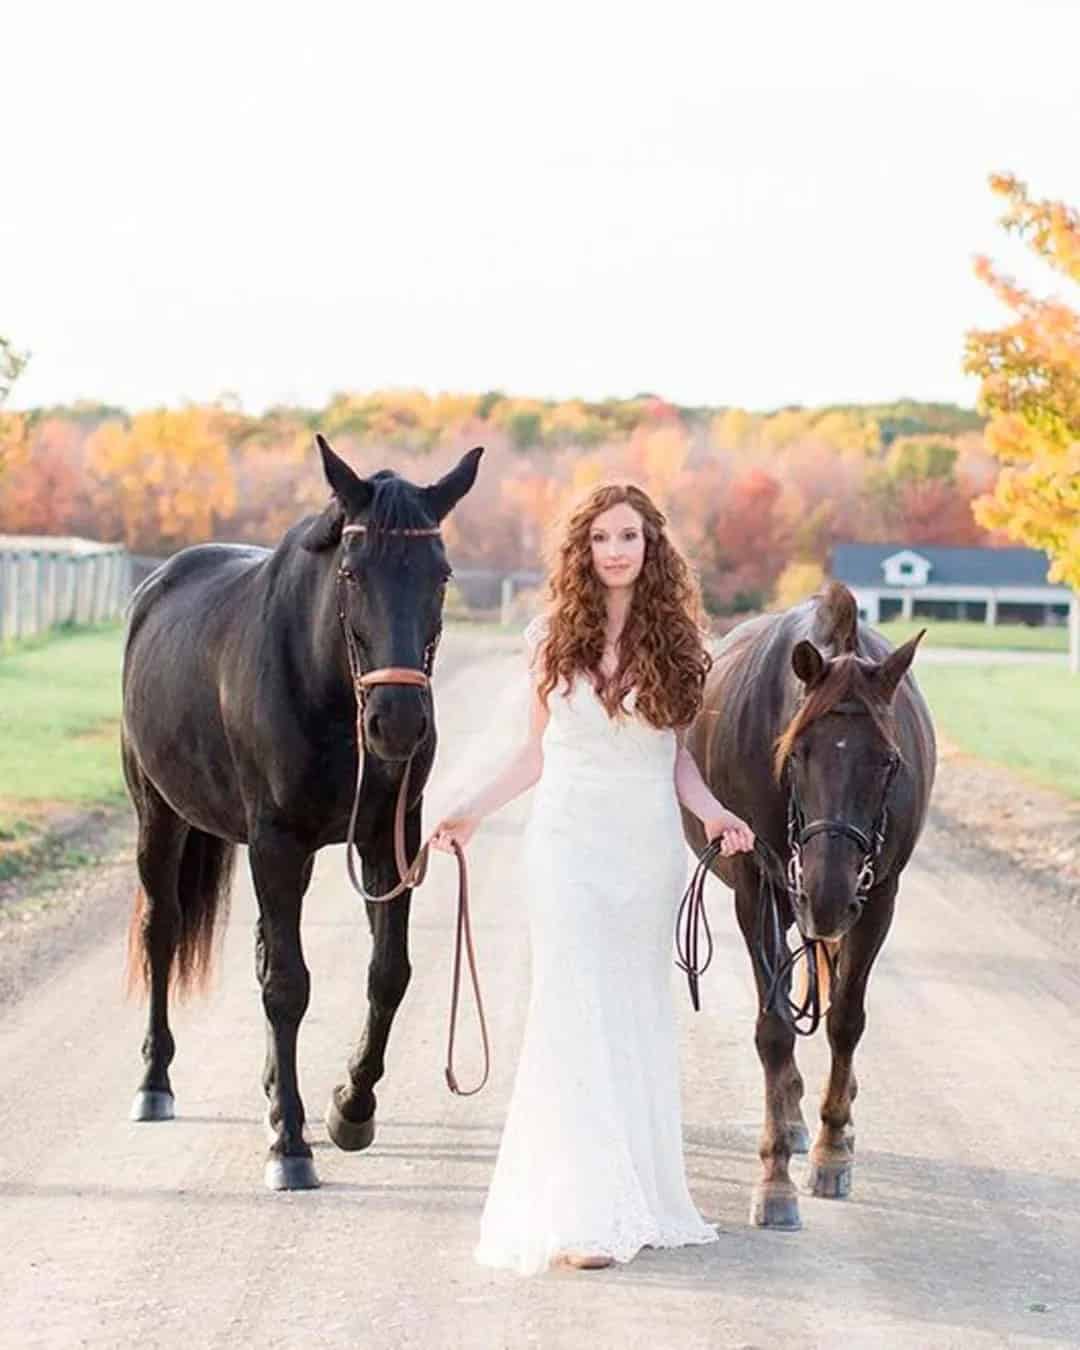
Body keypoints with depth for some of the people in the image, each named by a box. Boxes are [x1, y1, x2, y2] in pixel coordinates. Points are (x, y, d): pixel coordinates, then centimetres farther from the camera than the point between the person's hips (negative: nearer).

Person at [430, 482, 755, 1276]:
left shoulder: (676, 643, 3)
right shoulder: (556, 638, 2)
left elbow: (678, 755, 7)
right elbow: (539, 750, 9)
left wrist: (713, 812, -10)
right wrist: (474, 814, 1)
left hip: (651, 846, 2)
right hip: (570, 843, -1)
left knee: (641, 1017, 9)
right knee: (575, 1016, -6)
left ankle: (641, 1200, 18)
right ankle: (576, 1216, -8)